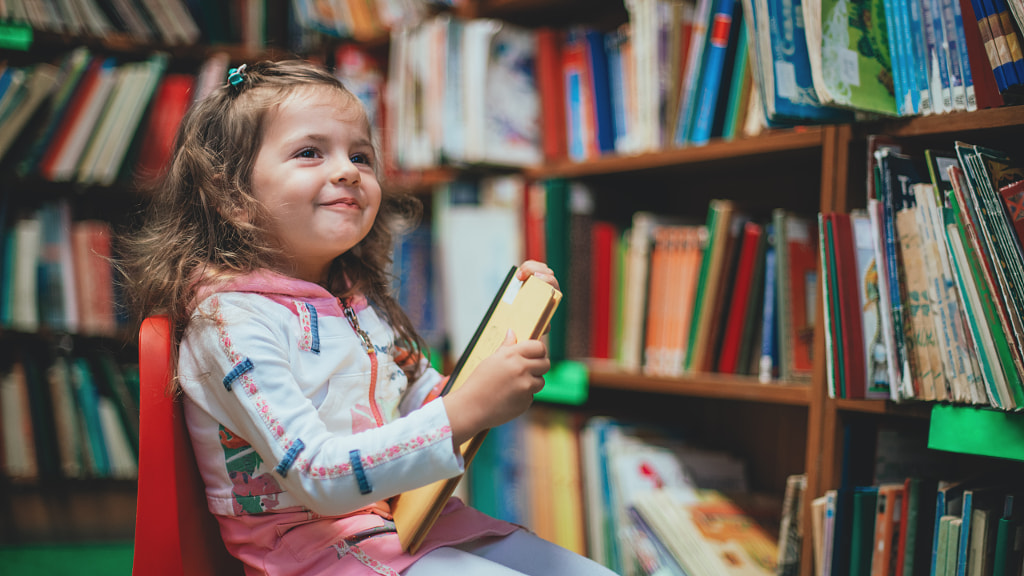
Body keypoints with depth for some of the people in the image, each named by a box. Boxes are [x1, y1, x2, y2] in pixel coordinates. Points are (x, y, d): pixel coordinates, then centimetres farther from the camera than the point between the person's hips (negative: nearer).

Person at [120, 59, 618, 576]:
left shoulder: (361, 298, 11)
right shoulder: (230, 319, -16)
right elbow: (317, 479, -24)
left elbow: (425, 402, 16)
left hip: (414, 516, 8)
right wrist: (468, 410, -30)